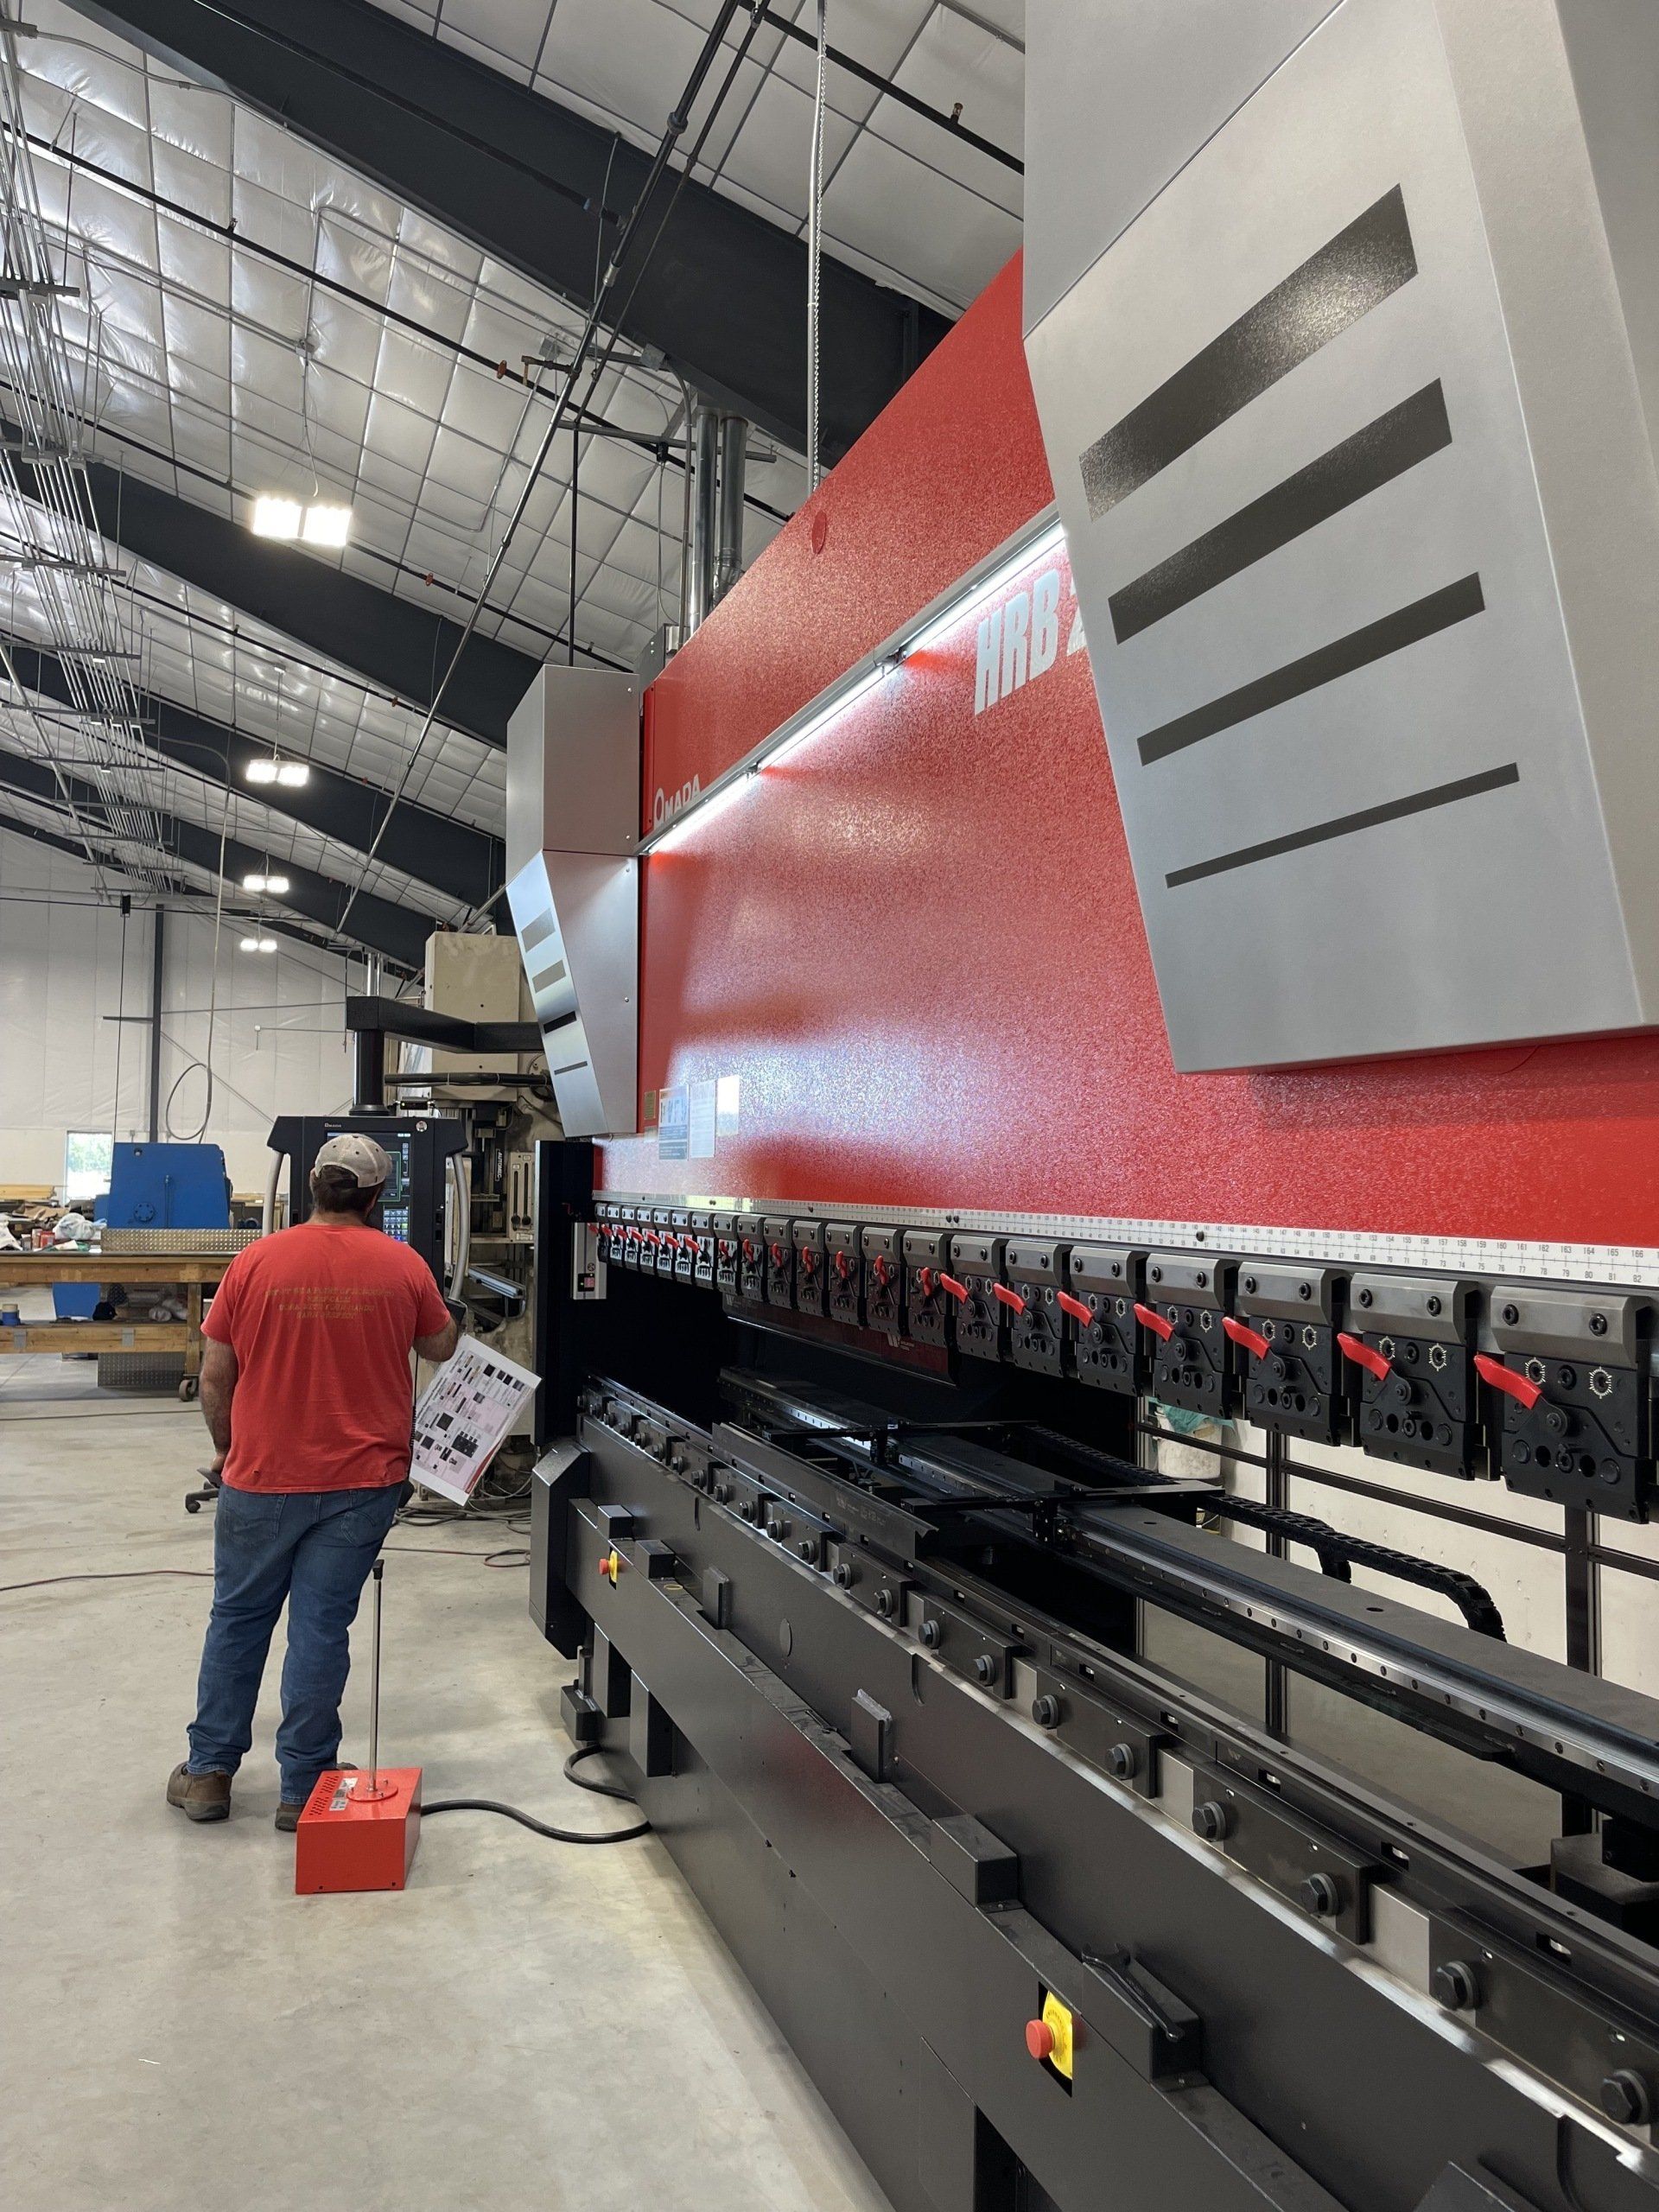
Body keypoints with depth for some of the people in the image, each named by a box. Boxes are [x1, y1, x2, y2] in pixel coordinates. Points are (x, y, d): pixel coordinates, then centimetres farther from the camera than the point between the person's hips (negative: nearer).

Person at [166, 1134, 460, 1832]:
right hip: (361, 1482, 0)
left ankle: (209, 1772, 26)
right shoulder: (403, 1266, -6)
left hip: (262, 1478, 0)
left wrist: (228, 1449, 15)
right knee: (322, 1627, 7)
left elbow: (215, 1376, -2)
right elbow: (440, 1347, 11)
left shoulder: (257, 1262, -7)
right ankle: (304, 1788, 14)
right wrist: (453, 1320, 33)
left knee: (238, 1618, 16)